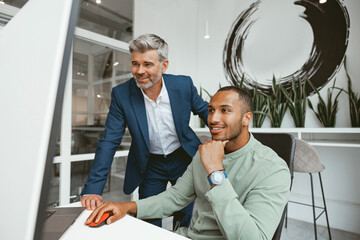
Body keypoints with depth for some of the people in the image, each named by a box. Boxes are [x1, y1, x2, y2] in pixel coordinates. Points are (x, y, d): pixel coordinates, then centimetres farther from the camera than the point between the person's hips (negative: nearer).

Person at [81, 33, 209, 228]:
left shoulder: (184, 85, -16)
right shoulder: (121, 94, -17)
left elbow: (203, 110, 4)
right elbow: (108, 142, -15)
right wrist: (92, 188, -20)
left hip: (184, 159, 1)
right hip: (150, 166, 0)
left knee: (185, 222, 18)